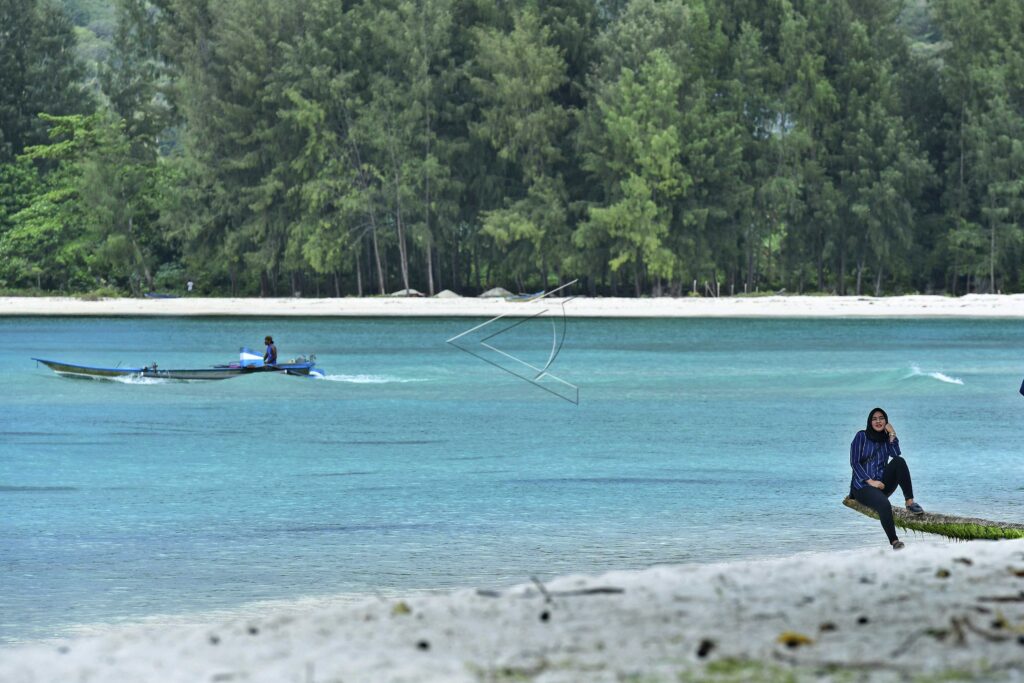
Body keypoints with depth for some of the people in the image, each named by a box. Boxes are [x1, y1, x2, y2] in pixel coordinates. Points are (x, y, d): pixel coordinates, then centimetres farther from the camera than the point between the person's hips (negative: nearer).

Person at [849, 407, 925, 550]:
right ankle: (894, 541, -38)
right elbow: (854, 462, -7)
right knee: (884, 504, -36)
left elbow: (896, 454, -6)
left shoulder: (886, 439, 15)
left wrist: (892, 434, -8)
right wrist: (870, 481, -17)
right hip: (862, 485, -5)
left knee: (899, 461, -22)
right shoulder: (861, 436, 2)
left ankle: (910, 502, -24)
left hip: (881, 483, 5)